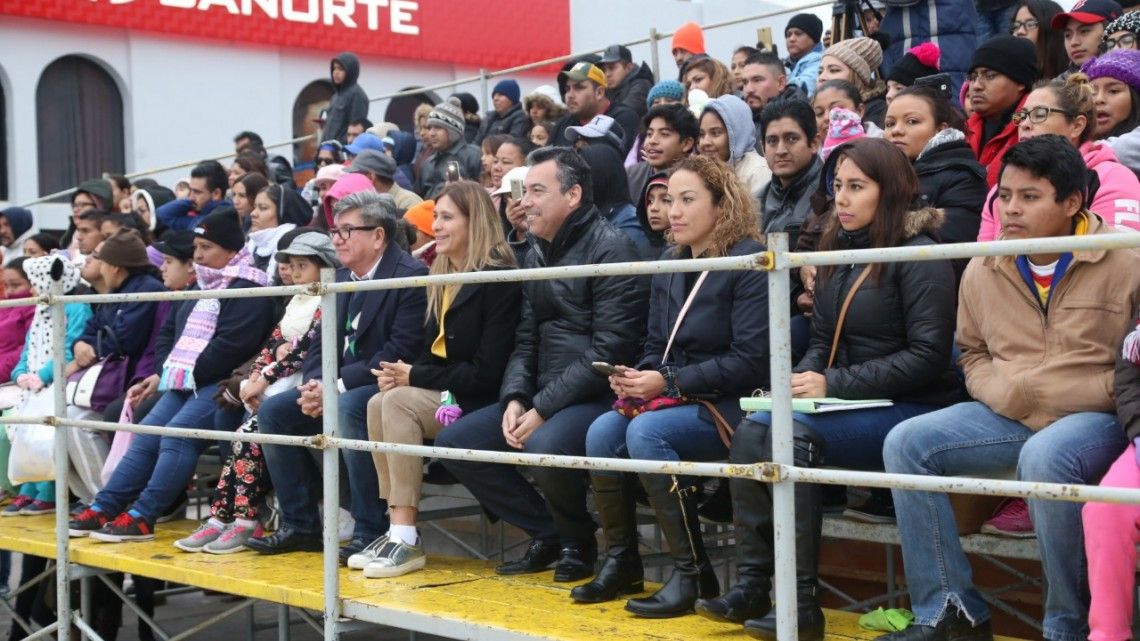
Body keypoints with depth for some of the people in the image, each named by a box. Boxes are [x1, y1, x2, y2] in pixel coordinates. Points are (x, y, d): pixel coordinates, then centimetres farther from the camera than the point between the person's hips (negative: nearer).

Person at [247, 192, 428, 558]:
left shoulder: (411, 276, -14)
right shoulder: (342, 279, 13)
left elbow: (400, 352, -22)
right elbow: (323, 344, 14)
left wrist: (337, 385, -23)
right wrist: (315, 384, -8)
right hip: (339, 389, 9)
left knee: (348, 409, -36)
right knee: (272, 412, -3)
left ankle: (370, 531, -26)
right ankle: (300, 526, 4)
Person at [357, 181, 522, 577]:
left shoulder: (499, 280, -14)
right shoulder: (442, 277, 13)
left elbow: (487, 372, -19)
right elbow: (433, 352, 15)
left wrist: (414, 377, -15)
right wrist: (403, 373, -8)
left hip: (481, 401, -8)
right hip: (445, 394, 8)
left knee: (399, 401, -26)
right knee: (379, 404, -16)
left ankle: (407, 541, -24)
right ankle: (397, 531, -14)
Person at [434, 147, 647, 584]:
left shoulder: (610, 249, -12)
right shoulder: (536, 253, 15)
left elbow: (610, 350, -19)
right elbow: (527, 339, 15)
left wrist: (544, 410, -19)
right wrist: (514, 399, -4)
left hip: (599, 396, -9)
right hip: (543, 397, 9)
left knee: (545, 446, -36)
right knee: (453, 442, 0)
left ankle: (578, 542, -4)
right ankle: (546, 534, 8)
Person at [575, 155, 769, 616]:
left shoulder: (748, 262, -11)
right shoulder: (669, 264, 11)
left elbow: (750, 361, -17)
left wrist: (670, 382, -19)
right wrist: (637, 375, -7)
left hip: (731, 405, -7)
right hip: (677, 399, 7)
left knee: (646, 433, -30)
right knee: (602, 432, -17)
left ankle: (693, 573, -20)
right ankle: (621, 562, -1)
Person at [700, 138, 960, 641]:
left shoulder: (918, 256, -9)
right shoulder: (837, 252, 13)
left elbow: (928, 357, -16)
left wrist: (834, 384, -19)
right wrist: (801, 380, -6)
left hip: (910, 409, -7)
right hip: (847, 406, 7)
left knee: (794, 435, -29)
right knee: (751, 431, -17)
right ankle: (752, 584, -15)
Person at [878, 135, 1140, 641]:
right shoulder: (983, 271, 8)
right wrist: (998, 392, 1)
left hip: (1097, 419, -5)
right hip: (1011, 418, 6)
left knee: (1045, 457, -37)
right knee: (906, 443, -11)